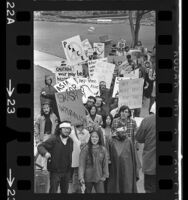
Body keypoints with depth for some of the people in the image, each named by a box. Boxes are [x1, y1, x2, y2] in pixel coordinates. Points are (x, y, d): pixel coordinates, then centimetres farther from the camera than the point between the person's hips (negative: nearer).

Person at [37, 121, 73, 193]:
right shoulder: (53, 139, -13)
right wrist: (45, 153, -37)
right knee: (53, 191, -3)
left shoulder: (70, 141, 4)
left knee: (65, 191, 15)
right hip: (55, 171, -5)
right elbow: (40, 146, -16)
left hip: (66, 171, 5)